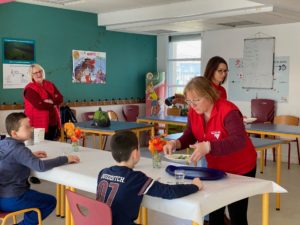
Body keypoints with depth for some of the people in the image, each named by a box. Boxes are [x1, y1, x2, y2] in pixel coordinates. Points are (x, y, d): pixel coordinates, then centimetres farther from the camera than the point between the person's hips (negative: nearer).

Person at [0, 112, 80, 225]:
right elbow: (40, 166, -33)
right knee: (50, 201, 9)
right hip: (10, 199, -9)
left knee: (34, 197, 32)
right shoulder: (18, 148, -21)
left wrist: (31, 155, 15)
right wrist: (65, 159, -23)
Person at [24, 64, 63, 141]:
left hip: (52, 122, 6)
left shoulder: (50, 85, 11)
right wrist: (53, 104, -8)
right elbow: (39, 105, -21)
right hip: (38, 124, -6)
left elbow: (60, 98, 2)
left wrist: (51, 101, -17)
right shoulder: (30, 89, -10)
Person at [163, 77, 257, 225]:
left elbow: (239, 140, -40)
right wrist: (175, 143, -20)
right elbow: (189, 136, 3)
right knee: (214, 213, 15)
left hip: (240, 169, -6)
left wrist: (208, 147, -52)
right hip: (216, 168, 6)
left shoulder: (228, 111, -29)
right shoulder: (193, 112, -7)